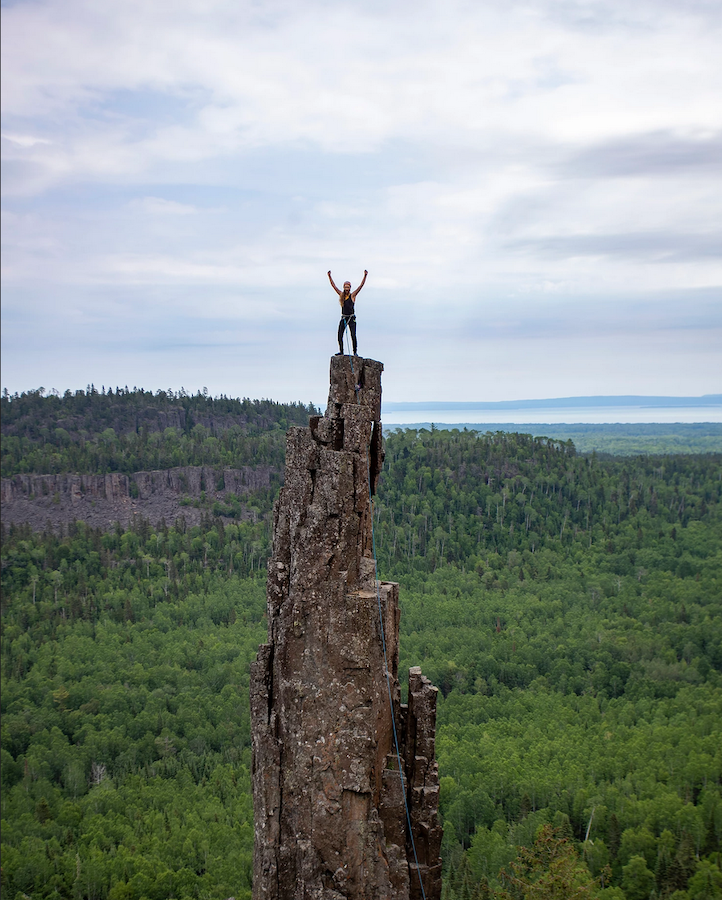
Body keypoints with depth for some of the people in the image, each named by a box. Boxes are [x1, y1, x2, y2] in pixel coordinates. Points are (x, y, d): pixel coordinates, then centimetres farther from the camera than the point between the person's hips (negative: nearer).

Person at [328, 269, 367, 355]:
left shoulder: (352, 295, -1)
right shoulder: (341, 295, 8)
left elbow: (361, 285, -5)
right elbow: (333, 286, 9)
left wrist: (365, 276, -11)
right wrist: (329, 276, 5)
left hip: (351, 318, -3)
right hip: (343, 317, 3)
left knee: (353, 336, -9)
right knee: (340, 335, -6)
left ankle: (355, 352, -5)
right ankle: (341, 351, -2)